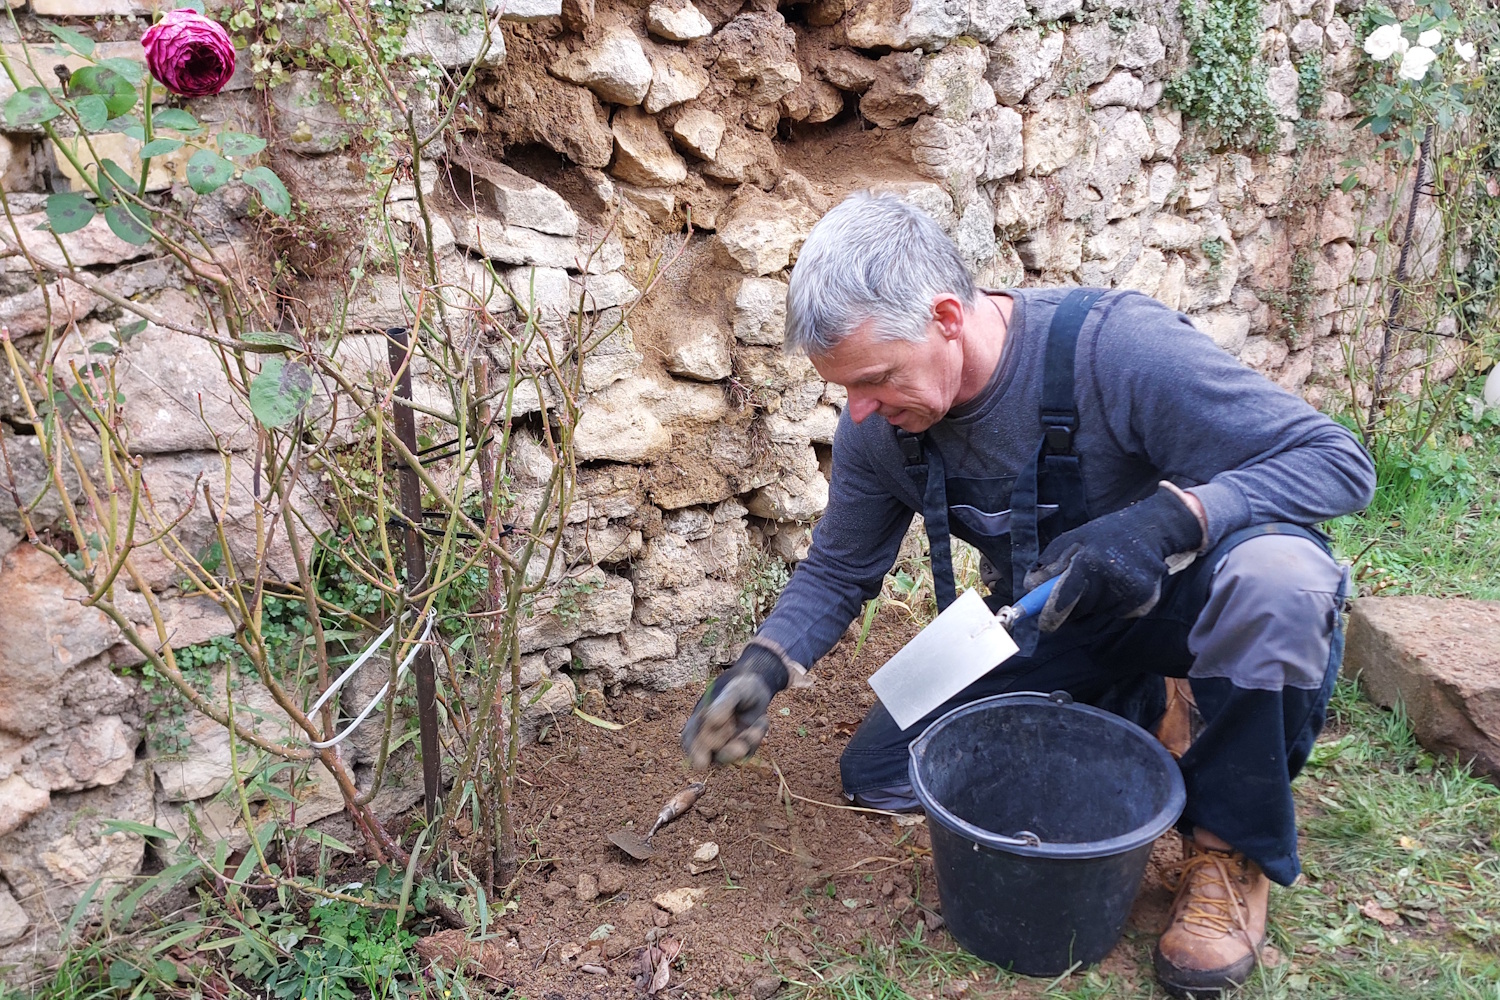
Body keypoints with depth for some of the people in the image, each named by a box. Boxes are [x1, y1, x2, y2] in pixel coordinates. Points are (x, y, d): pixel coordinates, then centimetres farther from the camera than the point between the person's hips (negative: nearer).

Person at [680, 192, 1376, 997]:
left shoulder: (1114, 346, -30)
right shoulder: (879, 430, -12)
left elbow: (1338, 459, -27)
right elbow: (838, 570, 1)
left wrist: (1170, 516, -44)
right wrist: (765, 664, -18)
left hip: (1180, 593, -4)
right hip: (1048, 629, 5)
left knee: (1275, 575, -40)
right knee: (875, 776, -4)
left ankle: (1233, 845, -13)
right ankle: (1120, 713, 14)